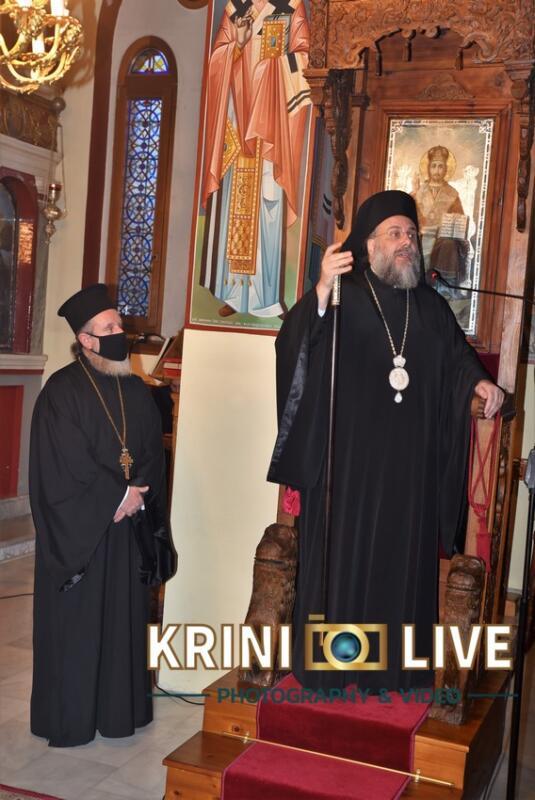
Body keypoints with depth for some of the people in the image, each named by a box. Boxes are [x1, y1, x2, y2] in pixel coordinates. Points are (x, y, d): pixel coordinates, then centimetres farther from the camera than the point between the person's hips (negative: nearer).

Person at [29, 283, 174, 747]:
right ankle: (68, 719, 17)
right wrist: (118, 496, -15)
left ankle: (119, 710, 24)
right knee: (74, 622, 3)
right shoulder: (62, 391, -9)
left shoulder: (137, 391, 9)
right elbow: (66, 463, -16)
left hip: (127, 525, 5)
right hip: (76, 528, -5)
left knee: (123, 617, 10)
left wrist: (139, 496, -9)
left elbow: (153, 451, 8)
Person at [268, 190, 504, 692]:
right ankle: (326, 664, 17)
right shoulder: (343, 297, -5)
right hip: (348, 460, -4)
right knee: (340, 558, 3)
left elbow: (457, 355, 22)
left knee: (401, 561, 10)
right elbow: (294, 345, -20)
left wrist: (478, 381, -1)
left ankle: (392, 669, 24)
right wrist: (322, 289, -37)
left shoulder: (430, 306, 11)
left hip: (409, 466, 5)